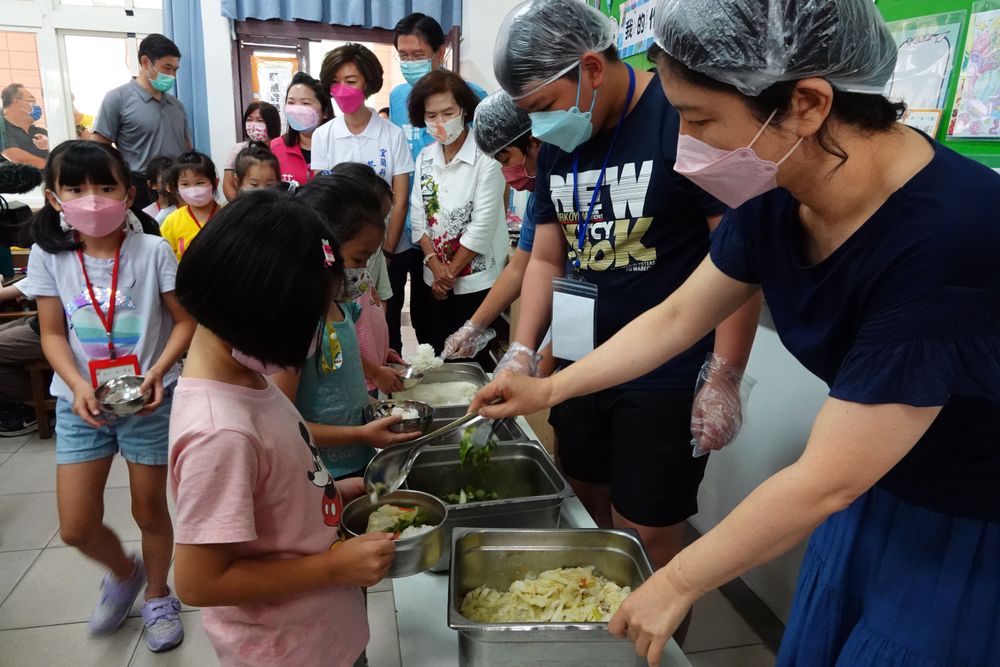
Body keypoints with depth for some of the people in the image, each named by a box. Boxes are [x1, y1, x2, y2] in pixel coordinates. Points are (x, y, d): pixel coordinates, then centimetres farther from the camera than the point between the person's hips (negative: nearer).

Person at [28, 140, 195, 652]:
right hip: (80, 402, 3)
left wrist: (158, 370, -19)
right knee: (76, 526, 4)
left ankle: (157, 595, 38)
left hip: (148, 400, -2)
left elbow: (184, 320, -4)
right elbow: (52, 334, 1)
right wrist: (77, 384, -16)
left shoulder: (152, 251, -9)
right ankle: (124, 572, 38)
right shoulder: (49, 255, -3)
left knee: (150, 509, 11)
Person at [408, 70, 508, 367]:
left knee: (472, 358, 5)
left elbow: (482, 226, -16)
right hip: (435, 278, 5)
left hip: (476, 279, -5)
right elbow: (418, 217, 4)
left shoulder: (485, 158, -14)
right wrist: (435, 264, -9)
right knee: (439, 354, 15)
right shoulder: (424, 159, 4)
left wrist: (451, 272, -10)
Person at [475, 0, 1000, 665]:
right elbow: (675, 317, 1)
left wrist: (675, 586, -18)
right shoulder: (777, 194, -13)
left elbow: (824, 482, -29)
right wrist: (548, 389, 4)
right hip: (875, 490, 6)